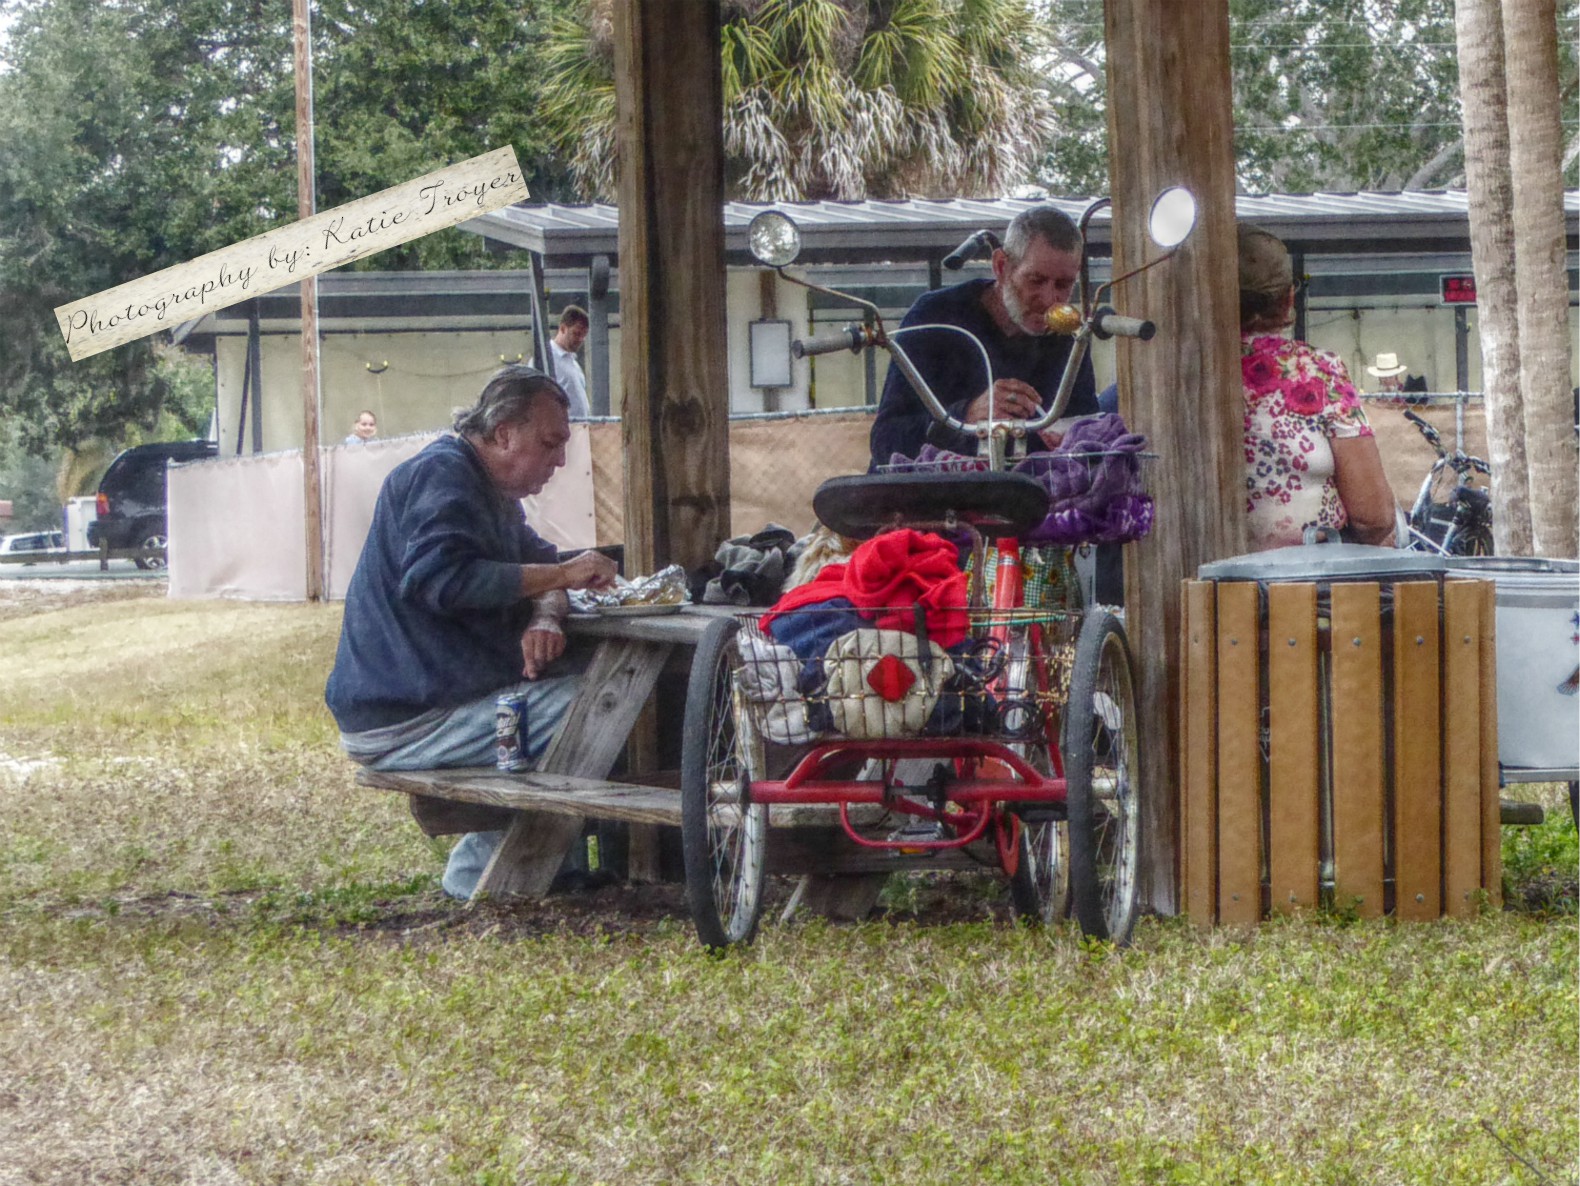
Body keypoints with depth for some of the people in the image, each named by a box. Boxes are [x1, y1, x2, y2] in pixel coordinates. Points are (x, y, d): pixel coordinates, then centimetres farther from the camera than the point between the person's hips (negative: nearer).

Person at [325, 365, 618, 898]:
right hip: (400, 720, -11)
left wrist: (544, 619, -9)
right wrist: (560, 575, -25)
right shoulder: (442, 474, -13)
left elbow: (538, 565, 16)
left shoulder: (493, 492, 21)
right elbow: (440, 578, -28)